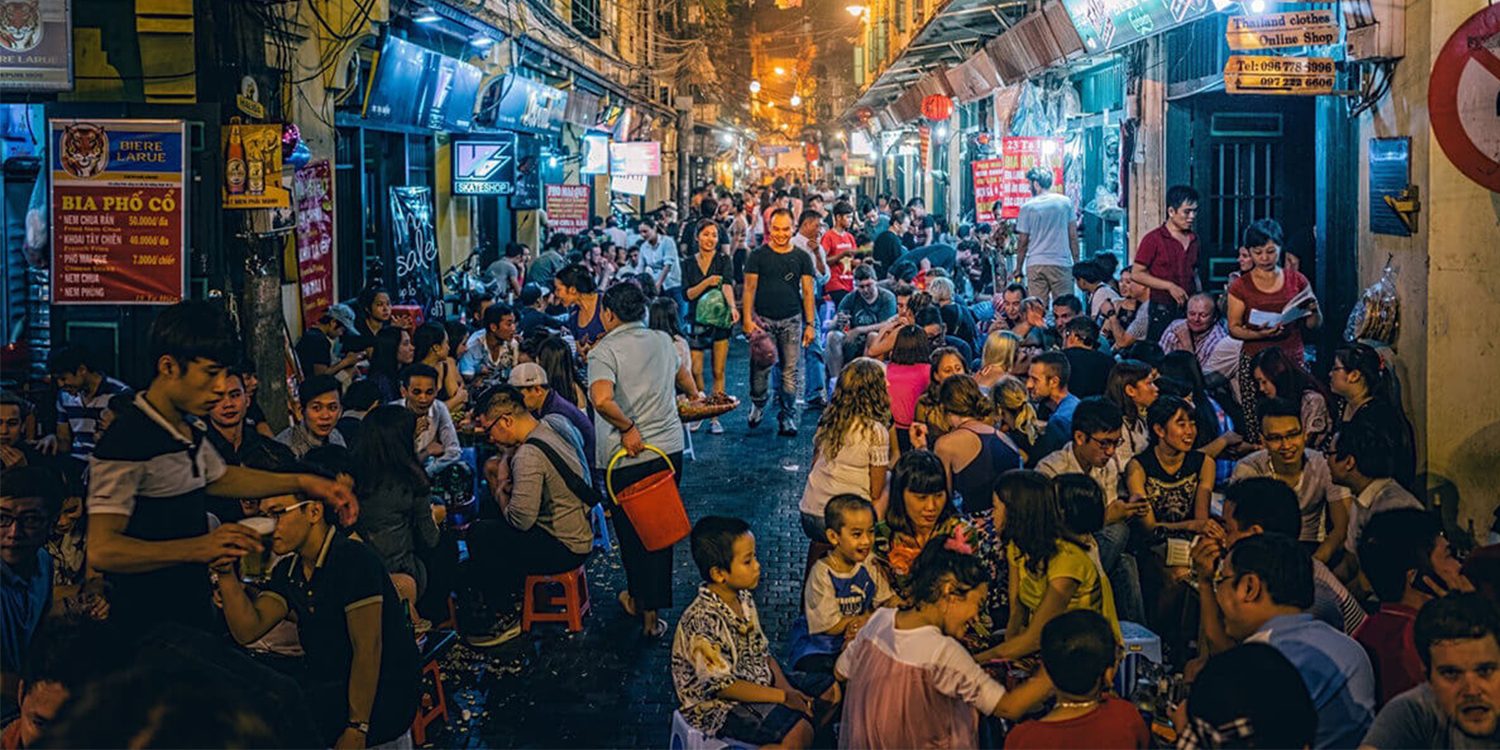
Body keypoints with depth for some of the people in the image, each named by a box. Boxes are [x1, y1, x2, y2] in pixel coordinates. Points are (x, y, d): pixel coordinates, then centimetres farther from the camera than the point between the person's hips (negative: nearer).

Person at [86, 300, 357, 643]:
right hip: (147, 627, -9)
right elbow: (102, 550, -27)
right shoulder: (126, 442, -20)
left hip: (193, 613, 9)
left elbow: (220, 478, 30)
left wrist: (304, 483, 20)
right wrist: (200, 547, -31)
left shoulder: (188, 433, 10)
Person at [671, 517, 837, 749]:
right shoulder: (702, 620, -25)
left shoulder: (744, 600, 4)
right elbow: (721, 685, -23)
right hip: (718, 707, -9)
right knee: (797, 731, -28)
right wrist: (782, 697, -21)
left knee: (830, 688, 5)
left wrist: (788, 689, -5)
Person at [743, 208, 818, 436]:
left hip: (792, 321, 1)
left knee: (791, 370, -1)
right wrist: (747, 319, -7)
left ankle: (787, 417, 7)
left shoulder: (802, 257, 7)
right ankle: (758, 403, 24)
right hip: (763, 320, -1)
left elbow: (807, 292, 7)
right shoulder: (759, 255, 3)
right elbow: (749, 288, 2)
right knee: (760, 368, -2)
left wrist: (810, 324, 2)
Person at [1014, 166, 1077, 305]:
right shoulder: (1066, 202, 4)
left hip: (1035, 264, 0)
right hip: (1061, 263, 0)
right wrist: (1076, 262, 11)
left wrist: (1018, 268, 11)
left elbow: (1023, 242, 2)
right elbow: (1073, 235, 4)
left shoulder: (1028, 207, 0)